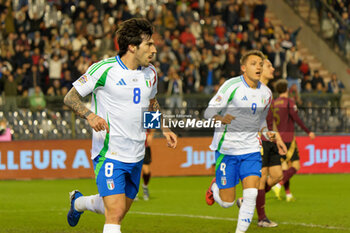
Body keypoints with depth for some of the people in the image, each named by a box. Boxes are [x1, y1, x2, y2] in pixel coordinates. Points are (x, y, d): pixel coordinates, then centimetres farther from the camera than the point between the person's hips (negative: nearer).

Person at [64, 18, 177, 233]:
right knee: (115, 213, -16)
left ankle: (79, 202, 46)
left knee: (120, 211, 18)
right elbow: (70, 97, -7)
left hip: (136, 156, 7)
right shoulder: (104, 69, -13)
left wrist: (165, 129, 14)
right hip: (109, 153, -7)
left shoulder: (150, 73, 7)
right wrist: (90, 115, -25)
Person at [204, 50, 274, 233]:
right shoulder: (232, 86, -11)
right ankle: (215, 187, 35)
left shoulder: (266, 93, 7)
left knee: (251, 194, -14)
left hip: (251, 150, 4)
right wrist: (221, 119, -33)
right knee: (227, 202, 1)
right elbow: (209, 112, -12)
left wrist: (266, 133, 2)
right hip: (227, 149, -4)